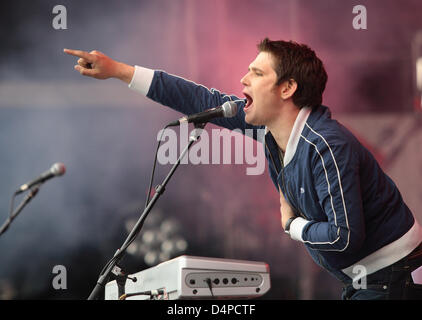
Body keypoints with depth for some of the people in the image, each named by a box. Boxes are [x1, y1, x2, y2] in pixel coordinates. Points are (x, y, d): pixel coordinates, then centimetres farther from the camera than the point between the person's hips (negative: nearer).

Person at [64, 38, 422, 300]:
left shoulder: (328, 147, -28)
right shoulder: (271, 124, -2)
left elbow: (345, 235, -30)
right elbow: (205, 101, 2)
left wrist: (293, 225, -11)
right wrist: (119, 71, 3)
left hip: (392, 278, -8)